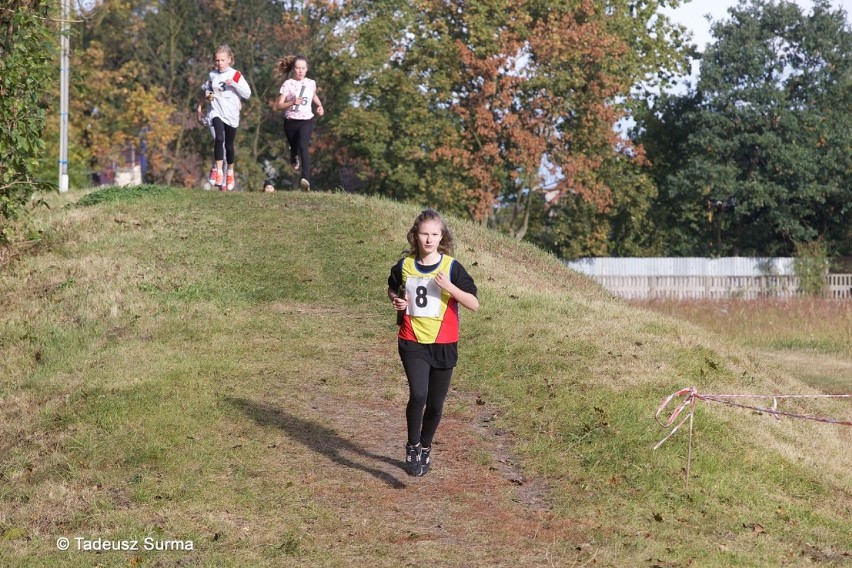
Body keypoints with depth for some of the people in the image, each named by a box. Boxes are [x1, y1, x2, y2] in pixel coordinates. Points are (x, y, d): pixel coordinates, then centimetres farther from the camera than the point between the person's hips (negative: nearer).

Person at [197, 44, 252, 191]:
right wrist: (200, 107, 11)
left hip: (231, 114, 0)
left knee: (229, 145, 10)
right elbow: (205, 91, 21)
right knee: (219, 138, -24)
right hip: (215, 111, 0)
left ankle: (230, 172, 30)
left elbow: (247, 94, -6)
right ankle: (218, 171, -23)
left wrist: (234, 84, -18)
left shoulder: (236, 75, -2)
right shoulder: (212, 75, 6)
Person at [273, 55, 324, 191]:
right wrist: (292, 102, -25)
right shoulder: (288, 84, -6)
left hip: (306, 120, 0)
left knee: (303, 146, -24)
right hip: (291, 121, 0)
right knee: (294, 148, 17)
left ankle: (306, 179, -37)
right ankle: (294, 159, 58)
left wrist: (320, 106, 11)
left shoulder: (311, 83, 5)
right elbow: (278, 106, -8)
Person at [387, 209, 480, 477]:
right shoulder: (405, 266, 0)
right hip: (412, 343, 0)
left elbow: (474, 304, -10)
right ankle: (412, 447, 1)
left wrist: (450, 287, -24)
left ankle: (425, 448, 33)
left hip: (443, 344, 0)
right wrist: (396, 300, -2)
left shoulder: (452, 267, -7)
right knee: (418, 395, -20)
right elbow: (392, 289, 20)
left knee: (435, 403, 8)